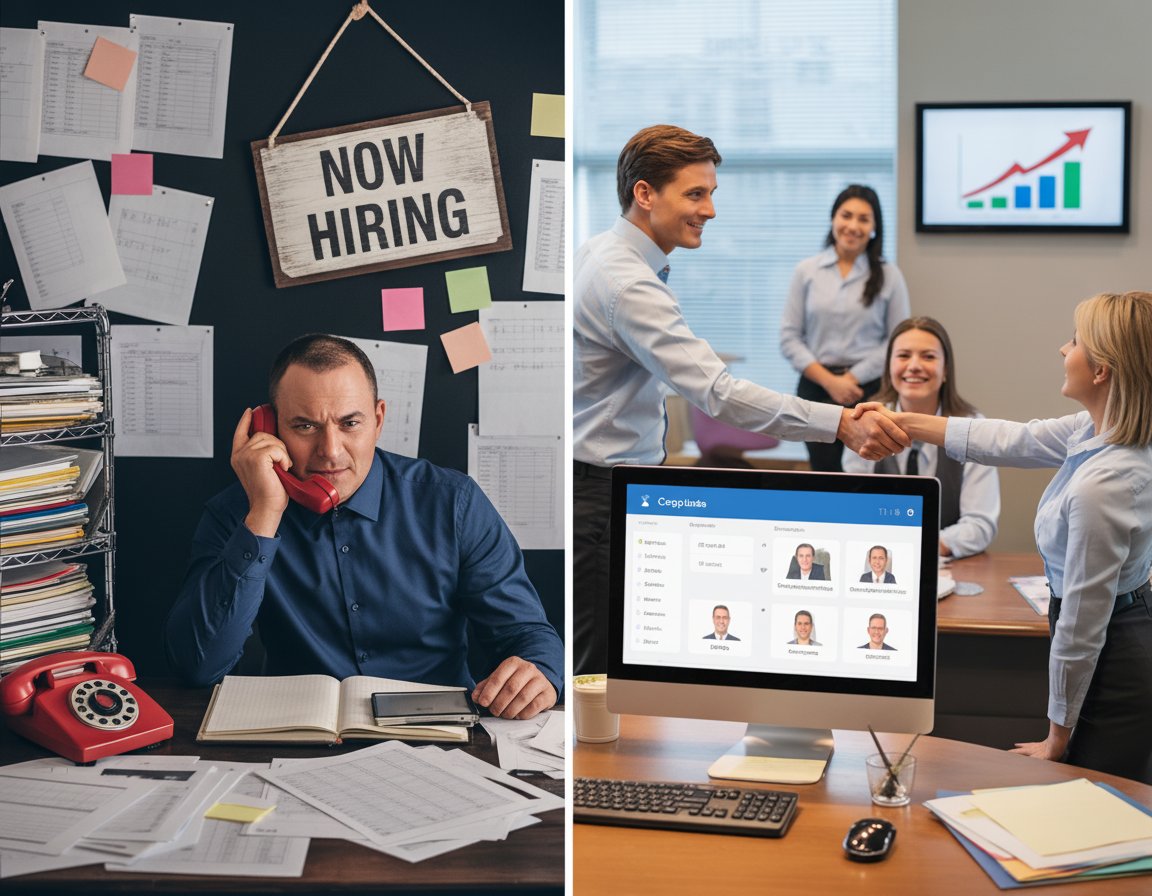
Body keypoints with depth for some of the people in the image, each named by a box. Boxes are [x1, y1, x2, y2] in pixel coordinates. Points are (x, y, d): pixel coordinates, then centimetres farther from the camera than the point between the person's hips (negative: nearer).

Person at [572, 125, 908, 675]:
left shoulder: (595, 254, 11)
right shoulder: (628, 285, -23)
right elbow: (717, 393, -30)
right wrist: (839, 424, -33)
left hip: (601, 486, 11)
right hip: (601, 493, -11)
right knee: (600, 675, -6)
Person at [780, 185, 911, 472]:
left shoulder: (889, 275, 3)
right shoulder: (806, 271, 5)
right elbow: (789, 337, 2)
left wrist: (854, 378, -9)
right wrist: (828, 380, -8)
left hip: (869, 389, -1)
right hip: (817, 387, 1)